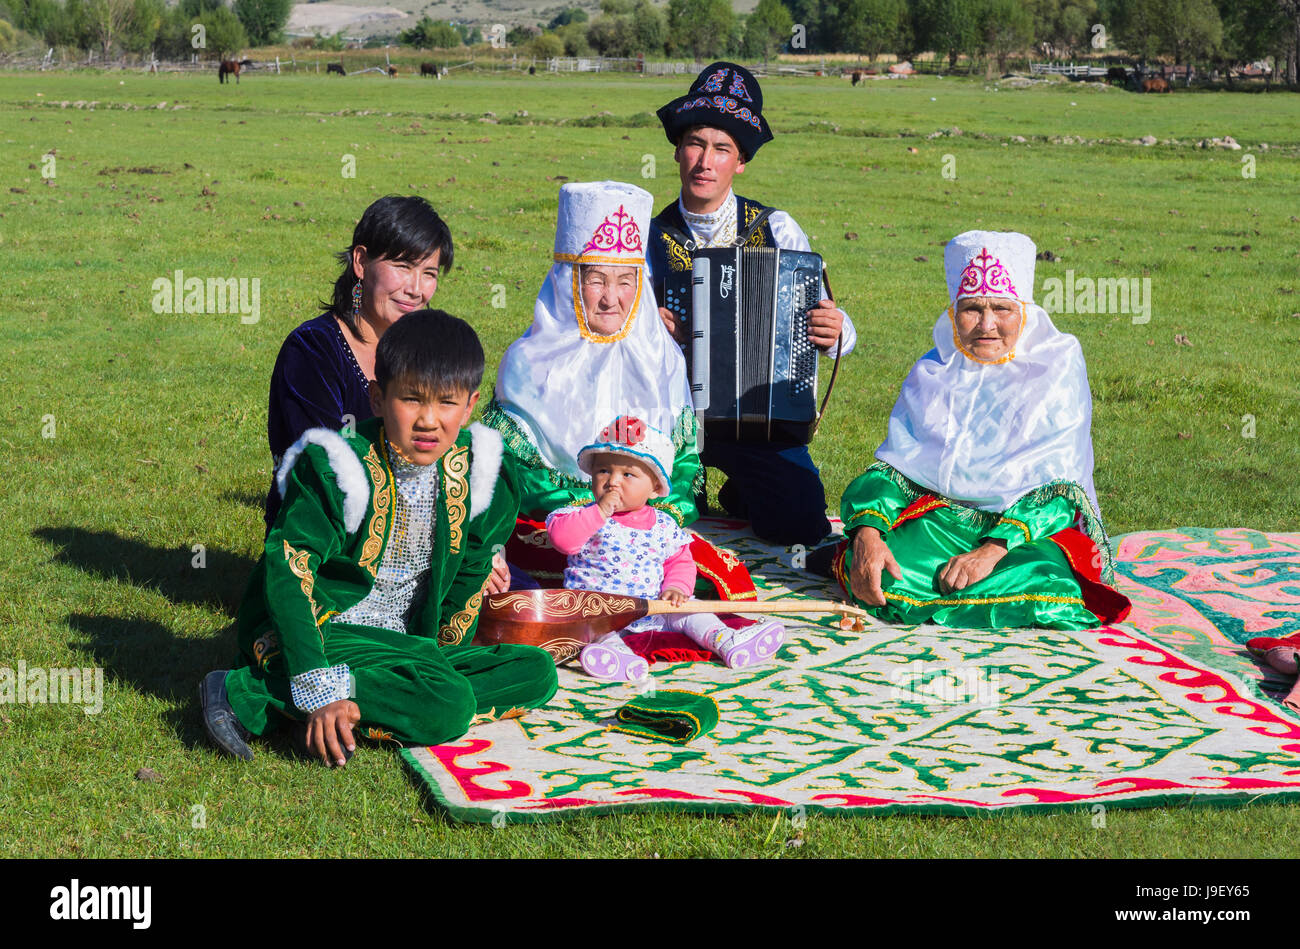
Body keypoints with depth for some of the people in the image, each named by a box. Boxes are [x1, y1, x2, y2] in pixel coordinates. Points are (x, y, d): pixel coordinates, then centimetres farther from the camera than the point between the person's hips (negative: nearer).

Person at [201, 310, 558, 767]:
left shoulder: (473, 473, 0)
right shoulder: (335, 470, -17)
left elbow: (470, 574, 14)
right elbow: (288, 574, -22)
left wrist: (442, 670, 9)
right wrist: (320, 693, -30)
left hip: (409, 645, 7)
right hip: (323, 633, -7)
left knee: (536, 671, -11)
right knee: (446, 710, -29)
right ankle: (249, 695, -23)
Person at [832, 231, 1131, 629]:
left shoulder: (1058, 367, 0)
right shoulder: (932, 372, 11)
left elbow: (1060, 485, -9)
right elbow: (891, 465, 5)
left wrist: (993, 549, -24)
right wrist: (866, 531, -18)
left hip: (1034, 526, -2)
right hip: (938, 518, 2)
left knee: (1041, 588, -38)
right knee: (871, 575, -31)